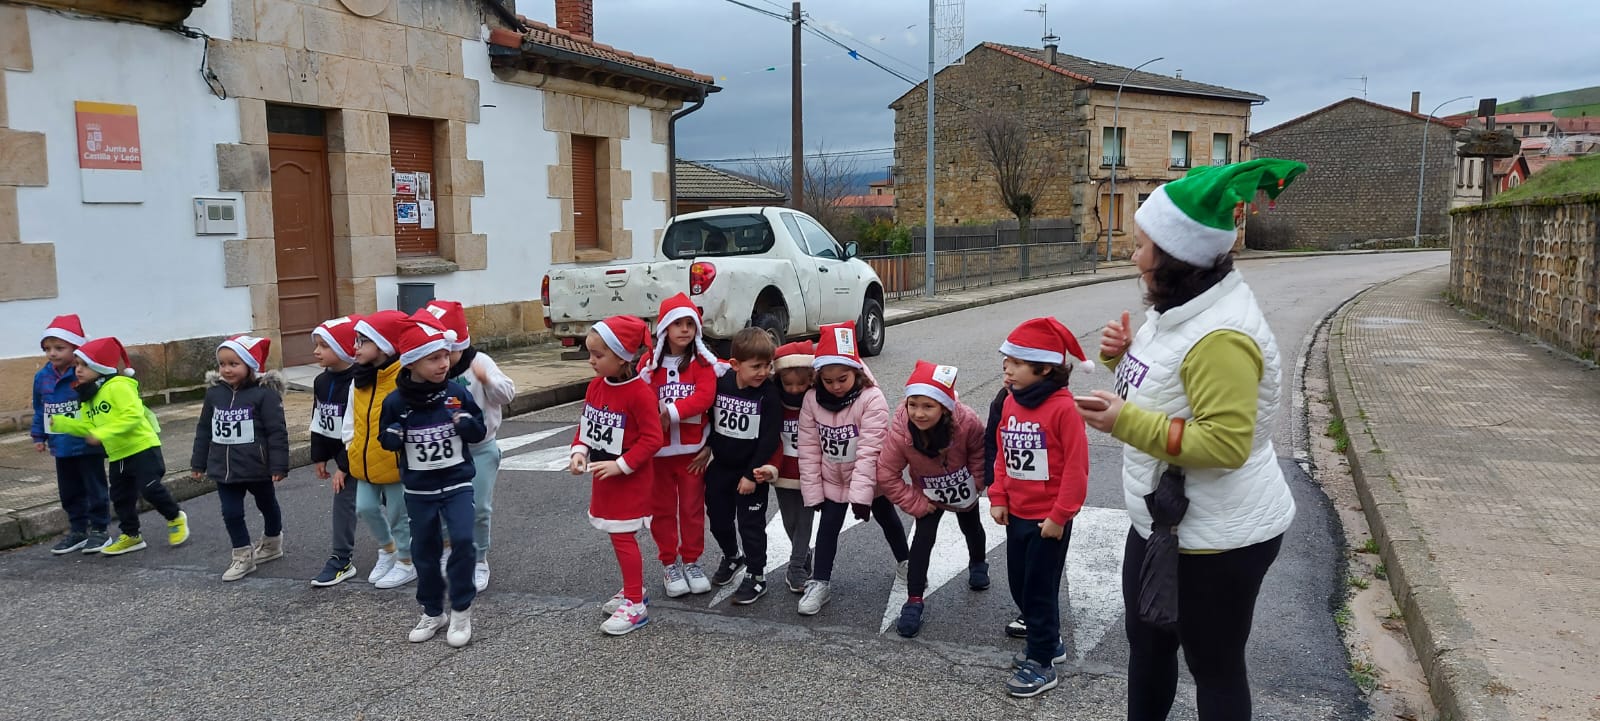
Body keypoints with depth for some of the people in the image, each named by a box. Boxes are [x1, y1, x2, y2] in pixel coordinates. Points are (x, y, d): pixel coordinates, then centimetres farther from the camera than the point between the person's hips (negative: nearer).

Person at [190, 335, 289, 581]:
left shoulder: (264, 393, -18)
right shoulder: (214, 392, 0)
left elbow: (277, 432, -17)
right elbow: (204, 430, 9)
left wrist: (278, 466, -19)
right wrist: (198, 462, 11)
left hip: (257, 468, -4)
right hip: (224, 468, 4)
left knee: (267, 506, 18)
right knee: (231, 513, 2)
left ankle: (271, 544, 40)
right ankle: (243, 556, 17)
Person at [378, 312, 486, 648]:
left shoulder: (457, 392, -7)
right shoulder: (396, 401, -8)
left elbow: (480, 433, 2)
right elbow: (387, 441, 6)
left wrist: (467, 423, -20)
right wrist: (392, 437, -16)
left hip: (457, 483, -1)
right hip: (418, 490, 1)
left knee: (462, 540, -16)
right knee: (425, 549, 10)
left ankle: (461, 610, 2)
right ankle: (432, 611, 29)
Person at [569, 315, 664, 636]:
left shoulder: (640, 392, -22)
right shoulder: (595, 386, 2)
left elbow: (652, 438, -21)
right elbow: (585, 424, 11)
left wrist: (620, 465, -24)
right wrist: (579, 451, -6)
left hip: (629, 478, -8)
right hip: (603, 475, 8)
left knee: (622, 536, -3)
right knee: (619, 535, 18)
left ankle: (636, 605, 8)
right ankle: (633, 590, 34)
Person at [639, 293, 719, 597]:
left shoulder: (702, 362, -3)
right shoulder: (651, 362, 1)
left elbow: (705, 396, -16)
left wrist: (671, 412, -23)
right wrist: (655, 414, -25)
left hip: (691, 448, -1)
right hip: (658, 449, 1)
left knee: (693, 507, 9)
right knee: (662, 508, 9)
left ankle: (691, 561, 24)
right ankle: (669, 564, 22)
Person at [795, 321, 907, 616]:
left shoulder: (872, 399, -27)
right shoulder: (812, 400, -14)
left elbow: (869, 450, -29)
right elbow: (809, 448, -10)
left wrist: (860, 493, -31)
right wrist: (812, 491, -9)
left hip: (870, 479, -2)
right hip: (832, 480, 2)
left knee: (888, 520, 19)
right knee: (828, 528, 4)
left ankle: (905, 561, 43)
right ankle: (820, 582, 15)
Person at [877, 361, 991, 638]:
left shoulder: (967, 422, -38)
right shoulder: (899, 431, -37)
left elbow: (978, 451, -15)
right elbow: (886, 475, -26)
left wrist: (976, 480, -12)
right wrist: (916, 504, -23)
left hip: (963, 487, 1)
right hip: (928, 494, -1)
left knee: (971, 527, 24)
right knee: (923, 538, -13)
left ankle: (978, 563, 56)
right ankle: (914, 600, -3)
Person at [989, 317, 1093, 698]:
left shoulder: (1063, 408, -20)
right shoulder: (1010, 403, 2)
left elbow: (1076, 467, -18)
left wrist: (1059, 516, -16)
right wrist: (998, 498, 4)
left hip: (1048, 519, -7)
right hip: (1016, 514, 7)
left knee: (1040, 589, 4)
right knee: (1019, 586, 17)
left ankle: (1042, 664, 18)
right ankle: (1047, 643, 37)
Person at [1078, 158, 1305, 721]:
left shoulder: (1220, 335, -29)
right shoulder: (1182, 306, 3)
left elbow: (1226, 444, -32)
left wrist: (1128, 423, -32)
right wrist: (1123, 355, -2)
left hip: (1217, 538, -10)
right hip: (1162, 521, 10)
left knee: (1214, 668, 11)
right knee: (1146, 642, 25)